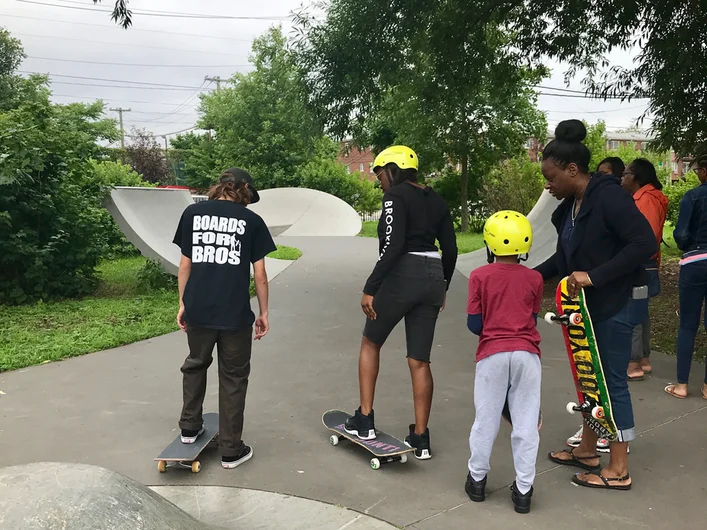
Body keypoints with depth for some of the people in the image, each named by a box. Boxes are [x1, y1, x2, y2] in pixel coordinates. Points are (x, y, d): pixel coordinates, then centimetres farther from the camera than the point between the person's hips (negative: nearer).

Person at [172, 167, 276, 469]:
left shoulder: (192, 213, 5)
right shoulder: (251, 220, -1)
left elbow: (185, 265, 7)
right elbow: (259, 274, 0)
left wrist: (183, 304, 16)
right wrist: (263, 313, 8)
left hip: (198, 310, 3)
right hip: (235, 314, -2)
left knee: (195, 365, 27)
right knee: (233, 378, 11)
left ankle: (189, 427, 36)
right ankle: (231, 450, 18)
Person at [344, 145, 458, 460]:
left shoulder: (396, 196, -6)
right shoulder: (436, 200, 15)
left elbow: (392, 246, -18)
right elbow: (450, 249, 15)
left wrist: (370, 288, -16)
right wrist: (442, 287, 25)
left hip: (401, 277, -6)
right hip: (433, 279, 7)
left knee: (370, 343, 16)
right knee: (419, 361, 11)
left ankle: (364, 420, 18)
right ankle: (420, 438, 15)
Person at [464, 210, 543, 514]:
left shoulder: (479, 277, -4)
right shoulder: (534, 279, 1)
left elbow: (474, 325, -3)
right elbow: (533, 321, 8)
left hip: (492, 355, -1)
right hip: (526, 354, 1)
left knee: (486, 419, 13)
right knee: (525, 423, 9)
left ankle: (477, 478, 26)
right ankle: (523, 489, 16)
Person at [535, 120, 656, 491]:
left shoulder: (608, 197, -20)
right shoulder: (570, 206, 7)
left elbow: (645, 243, -26)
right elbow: (564, 258, 15)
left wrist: (594, 275, -29)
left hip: (617, 303, -9)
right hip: (592, 303, 9)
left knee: (612, 381, -1)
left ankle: (618, 471, 13)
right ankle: (587, 451, 31)